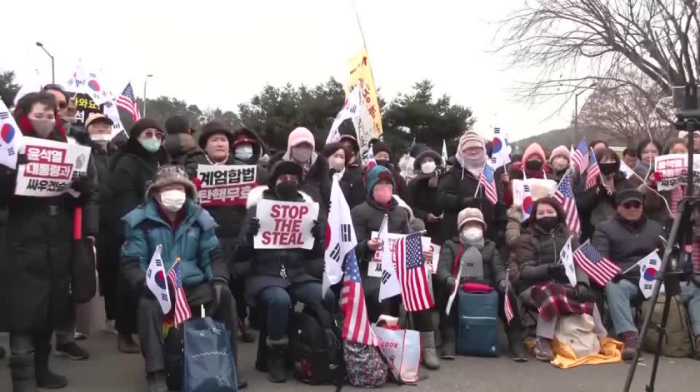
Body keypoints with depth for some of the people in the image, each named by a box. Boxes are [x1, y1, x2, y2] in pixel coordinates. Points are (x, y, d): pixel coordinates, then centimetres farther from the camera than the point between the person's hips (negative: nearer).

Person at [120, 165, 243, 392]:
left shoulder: (199, 217, 8)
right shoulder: (142, 220, -2)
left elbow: (213, 255, 9)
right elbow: (131, 262, -6)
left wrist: (219, 280, -10)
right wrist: (146, 284, -25)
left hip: (193, 286, 3)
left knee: (224, 297, -20)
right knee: (148, 305, -35)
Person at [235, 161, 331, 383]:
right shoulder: (258, 208, 2)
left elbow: (315, 255, 11)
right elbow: (240, 255, -1)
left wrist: (318, 237, -9)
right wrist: (250, 235, -20)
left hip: (298, 274, 3)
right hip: (265, 274, -3)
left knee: (327, 297, -25)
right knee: (280, 299, -35)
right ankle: (276, 357, -11)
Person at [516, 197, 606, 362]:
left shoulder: (569, 236, 14)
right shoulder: (527, 239, 3)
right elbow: (525, 270, -8)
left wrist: (582, 283, -20)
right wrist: (547, 269, -29)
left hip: (564, 284, 3)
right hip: (535, 286, -3)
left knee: (587, 296, -27)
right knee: (551, 294, -36)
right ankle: (542, 342, -35)